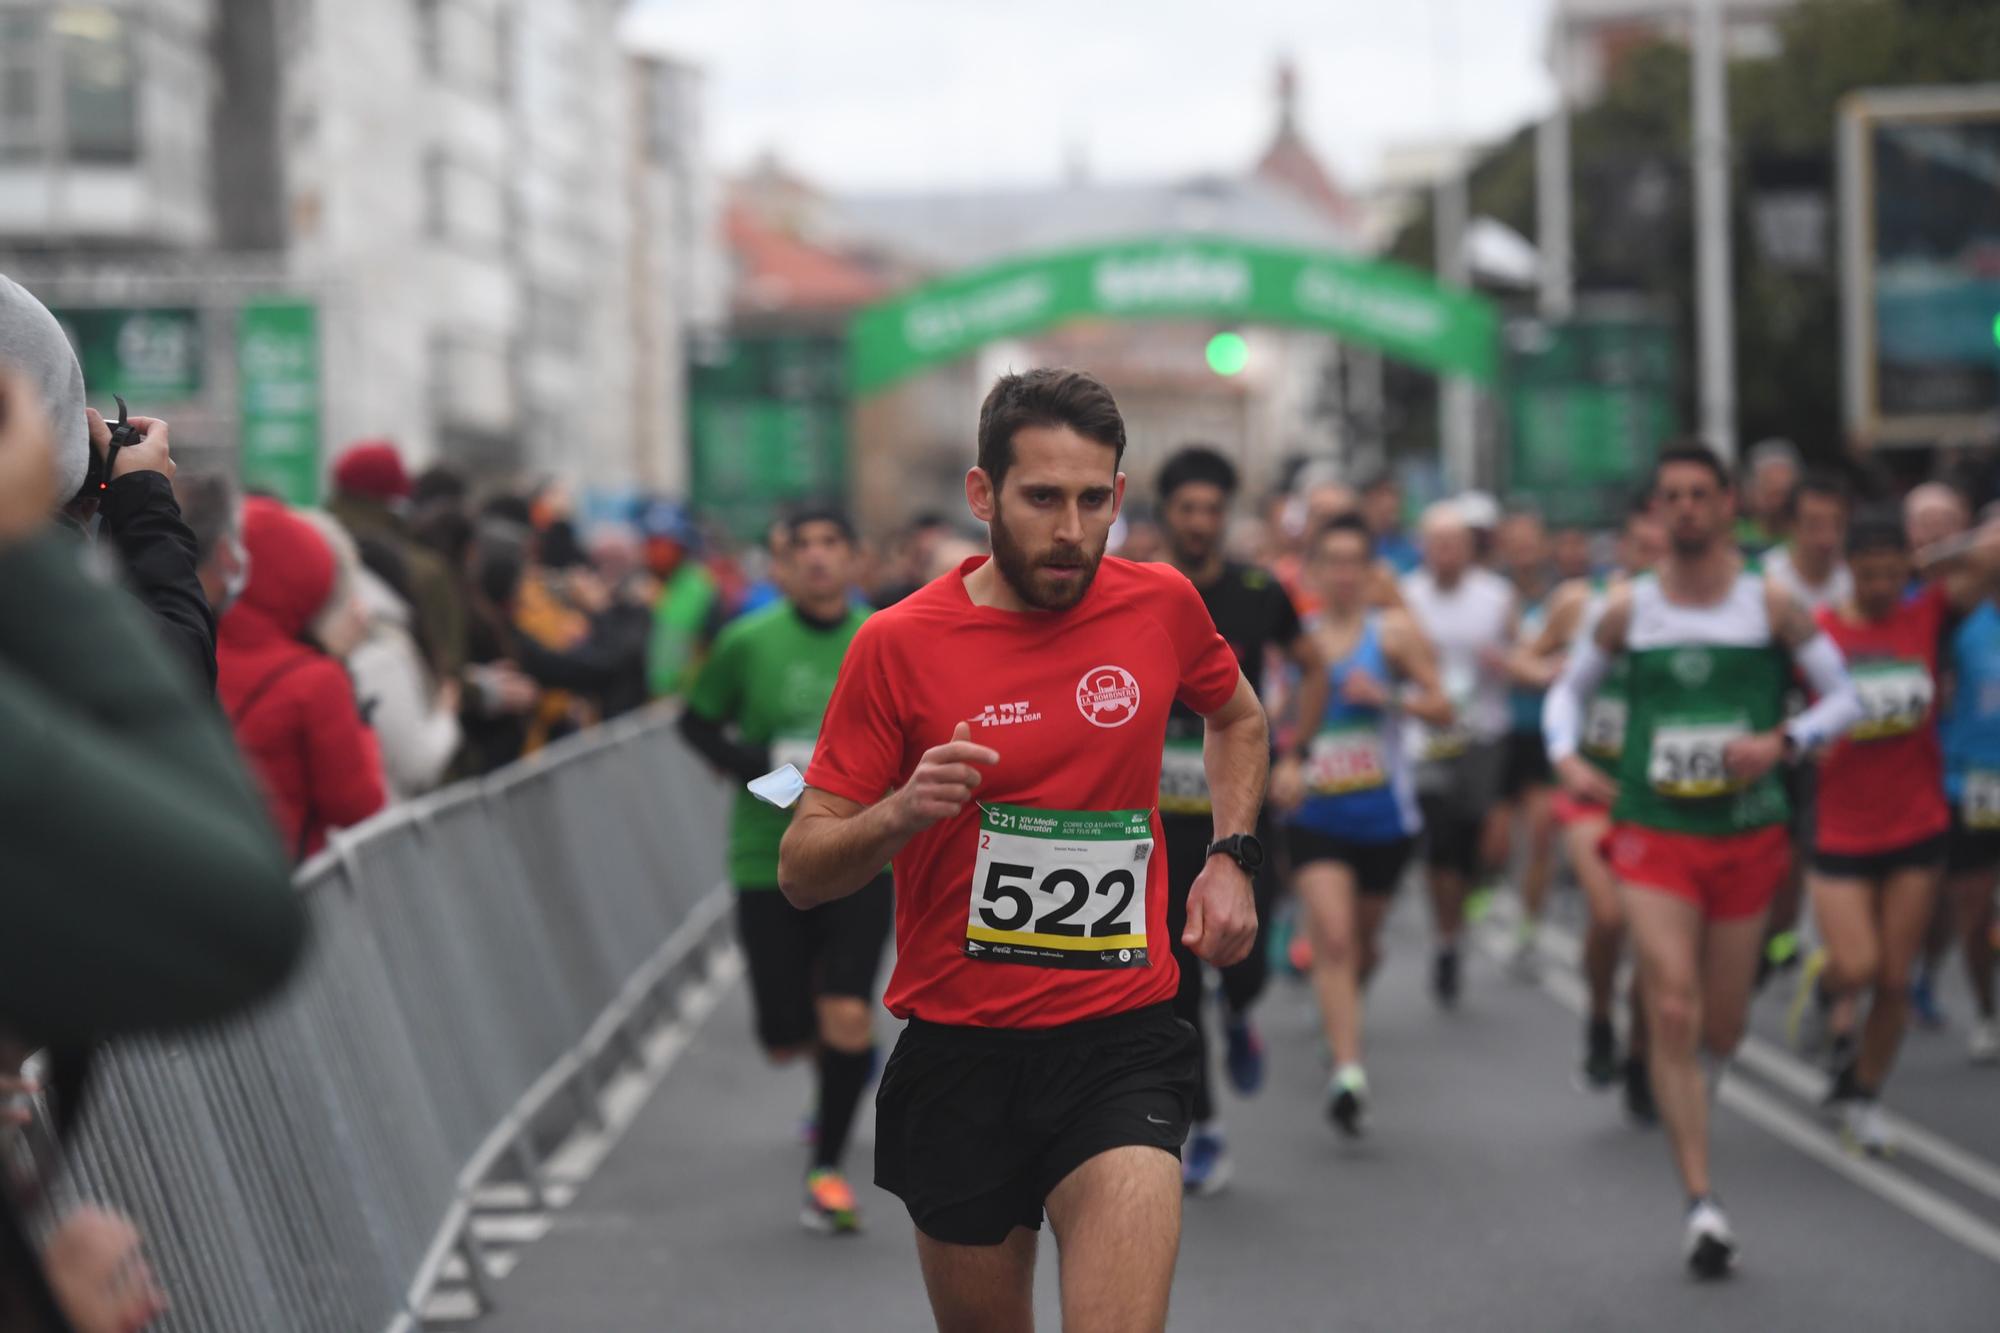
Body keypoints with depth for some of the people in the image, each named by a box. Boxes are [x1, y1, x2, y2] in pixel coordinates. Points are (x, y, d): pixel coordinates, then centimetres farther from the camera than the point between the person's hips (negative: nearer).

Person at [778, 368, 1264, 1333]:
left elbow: (1238, 719, 24)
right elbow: (800, 872, -3)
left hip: (1121, 1044, 0)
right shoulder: (898, 644, -6)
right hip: (956, 1054, 0)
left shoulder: (1161, 603, 1)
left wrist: (1231, 858, 9)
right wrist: (902, 812, -22)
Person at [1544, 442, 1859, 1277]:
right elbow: (1570, 687, 16)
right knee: (1673, 1012, -13)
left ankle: (1689, 1087, 47)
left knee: (1721, 1027, 9)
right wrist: (1565, 755, -4)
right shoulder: (1627, 611, 1)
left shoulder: (1770, 605, -2)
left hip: (1746, 832, 1)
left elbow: (1844, 698, 3)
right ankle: (1701, 1204, -13)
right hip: (1653, 832, -1)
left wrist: (1783, 741, -15)